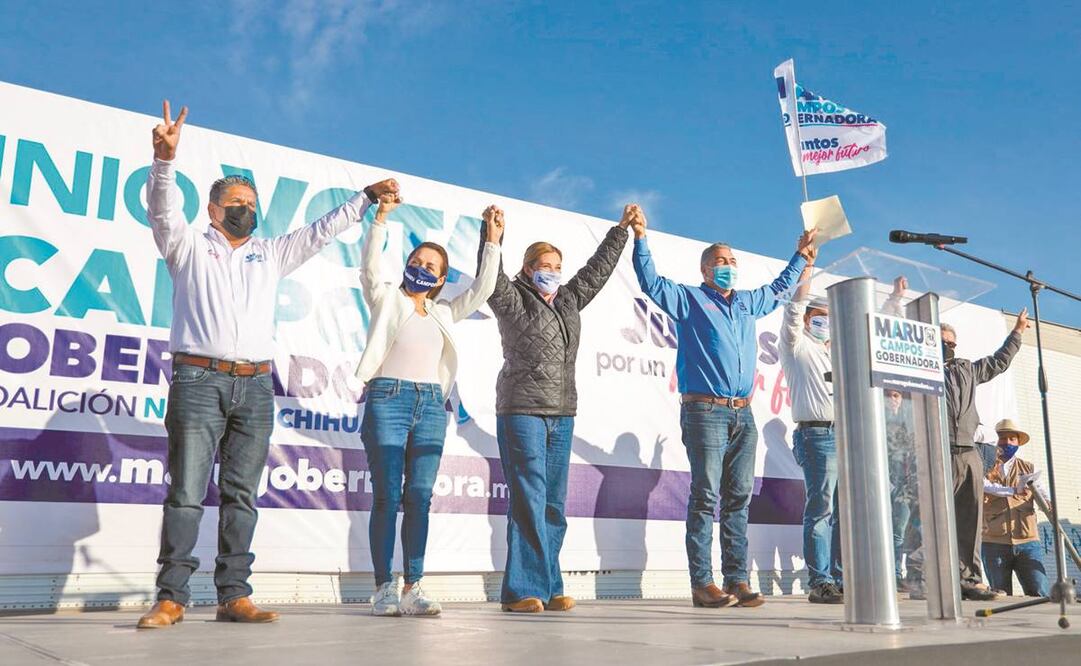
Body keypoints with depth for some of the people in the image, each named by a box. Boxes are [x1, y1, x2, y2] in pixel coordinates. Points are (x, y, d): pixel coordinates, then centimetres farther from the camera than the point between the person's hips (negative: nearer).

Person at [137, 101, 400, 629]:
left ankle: (234, 595, 7)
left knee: (241, 496, 4)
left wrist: (366, 198, 20)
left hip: (255, 386, 4)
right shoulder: (189, 246, 13)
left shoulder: (272, 253, 23)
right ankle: (171, 597, -1)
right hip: (199, 381, -3)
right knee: (186, 493, -6)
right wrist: (165, 158, -21)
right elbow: (162, 208, -4)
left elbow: (322, 231, 24)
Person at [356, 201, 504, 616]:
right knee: (387, 496, -5)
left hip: (431, 405, 4)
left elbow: (482, 289, 17)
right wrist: (382, 216, -14)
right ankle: (384, 589, -2)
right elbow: (370, 266, -5)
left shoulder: (444, 313, 21)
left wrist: (492, 241, 13)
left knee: (419, 498, 2)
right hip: (388, 398, -4)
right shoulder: (387, 299, 11)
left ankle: (412, 589, 5)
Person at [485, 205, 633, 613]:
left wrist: (621, 230, 29)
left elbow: (598, 268, 26)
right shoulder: (513, 301, 1)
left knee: (553, 503, 5)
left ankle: (547, 588, 10)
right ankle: (523, 590, -8)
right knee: (528, 500, -11)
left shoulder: (569, 301, 18)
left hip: (562, 415, 7)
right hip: (521, 412, -7)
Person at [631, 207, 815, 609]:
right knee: (705, 497, -8)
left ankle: (737, 581, 8)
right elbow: (651, 282, -4)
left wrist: (800, 256, 45)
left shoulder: (748, 303, 23)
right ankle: (702, 584, -5)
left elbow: (779, 289, 41)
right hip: (704, 411, -6)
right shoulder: (689, 299, 6)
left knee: (739, 498, 5)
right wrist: (640, 239, -12)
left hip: (742, 414, 6)